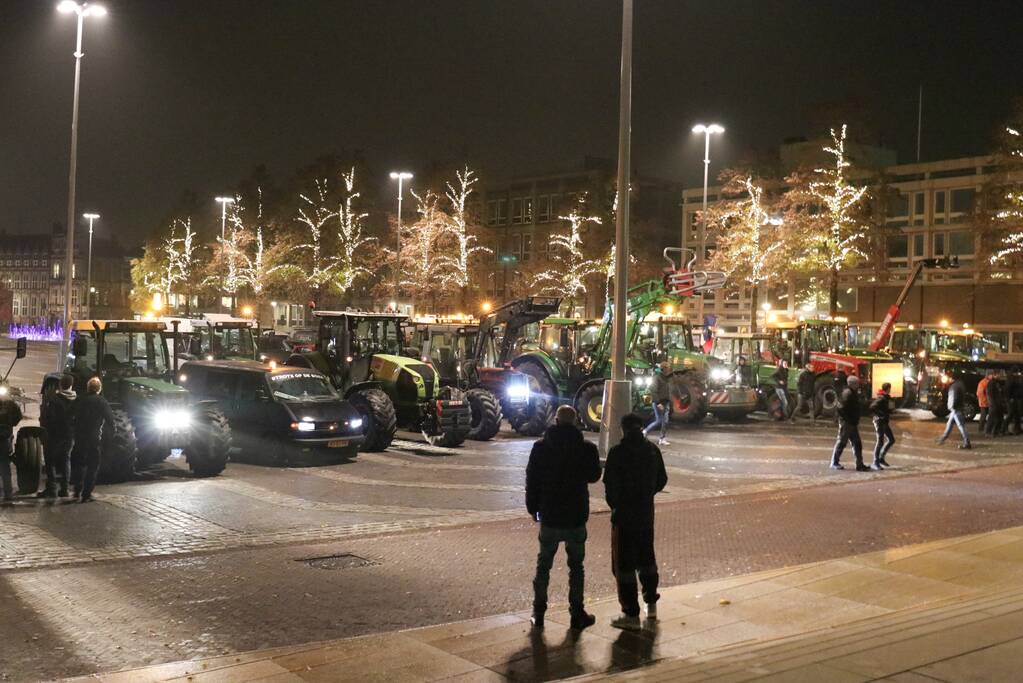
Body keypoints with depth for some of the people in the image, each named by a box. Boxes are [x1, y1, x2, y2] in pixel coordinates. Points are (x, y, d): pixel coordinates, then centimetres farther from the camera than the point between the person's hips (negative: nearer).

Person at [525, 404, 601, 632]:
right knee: (575, 566, 11)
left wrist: (533, 508, 9)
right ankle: (577, 614, 13)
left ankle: (538, 613, 15)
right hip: (576, 517, 0)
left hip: (549, 516, 1)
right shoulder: (587, 448, -8)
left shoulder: (540, 447, -6)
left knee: (543, 565, 12)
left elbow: (532, 480, -2)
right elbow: (594, 476, 7)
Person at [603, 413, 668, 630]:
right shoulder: (652, 450, 2)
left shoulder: (617, 452, -15)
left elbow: (610, 484, -15)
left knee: (624, 563, 1)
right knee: (646, 558, 21)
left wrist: (614, 504, 4)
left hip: (624, 514, -6)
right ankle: (651, 604, 31)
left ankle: (631, 614, 1)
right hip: (646, 514, 6)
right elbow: (661, 480, 8)